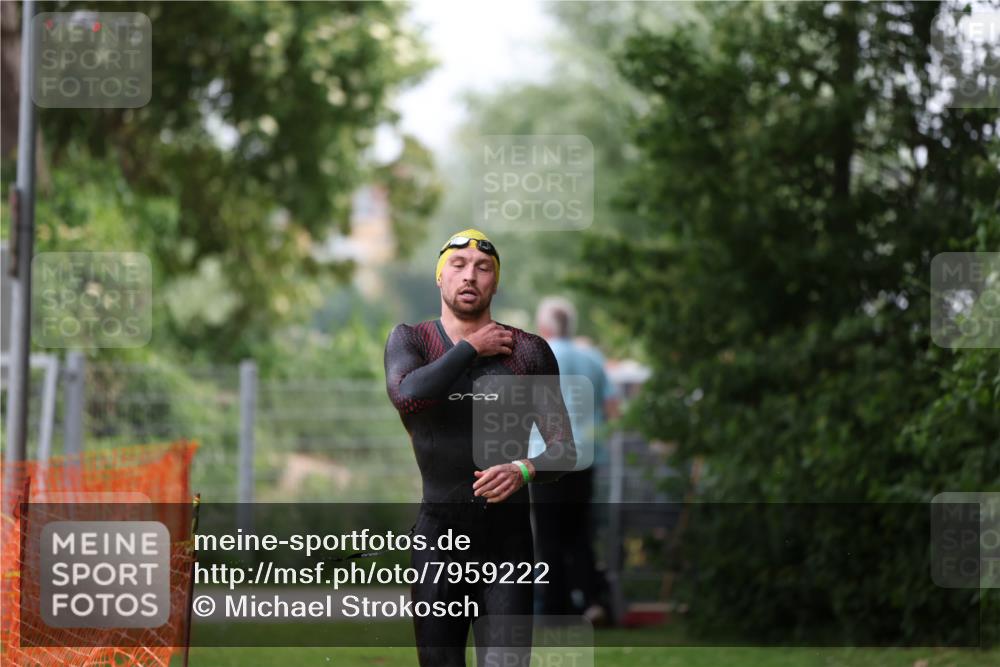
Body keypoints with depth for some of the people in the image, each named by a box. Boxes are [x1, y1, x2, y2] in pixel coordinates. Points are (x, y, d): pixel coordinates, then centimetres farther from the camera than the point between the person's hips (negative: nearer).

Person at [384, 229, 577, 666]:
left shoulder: (529, 351, 3)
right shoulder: (409, 341, 4)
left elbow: (564, 451, -1)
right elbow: (406, 396, -19)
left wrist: (522, 471, -24)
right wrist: (471, 348, -9)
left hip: (508, 536, -1)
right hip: (437, 536, 1)